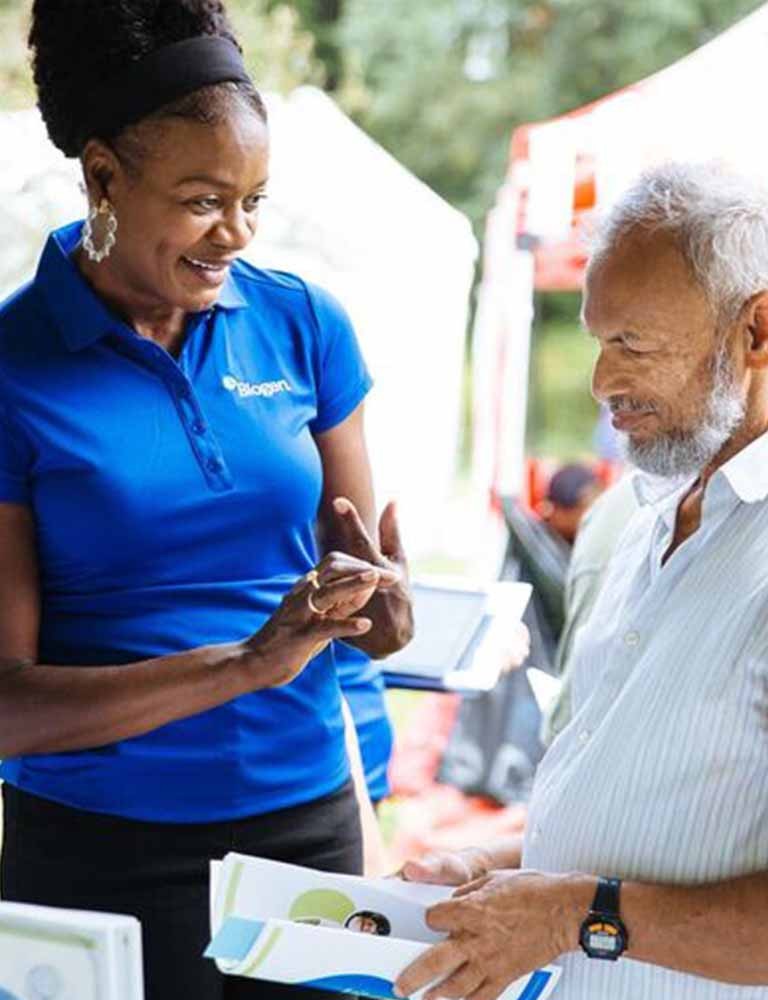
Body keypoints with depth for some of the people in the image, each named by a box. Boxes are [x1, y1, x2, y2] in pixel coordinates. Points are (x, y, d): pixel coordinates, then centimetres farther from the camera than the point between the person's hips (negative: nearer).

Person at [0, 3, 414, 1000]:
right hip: (101, 854, -3)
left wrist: (377, 598, -18)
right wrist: (250, 663, -23)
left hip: (307, 818, 3)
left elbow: (388, 627, 6)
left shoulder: (302, 324, 0)